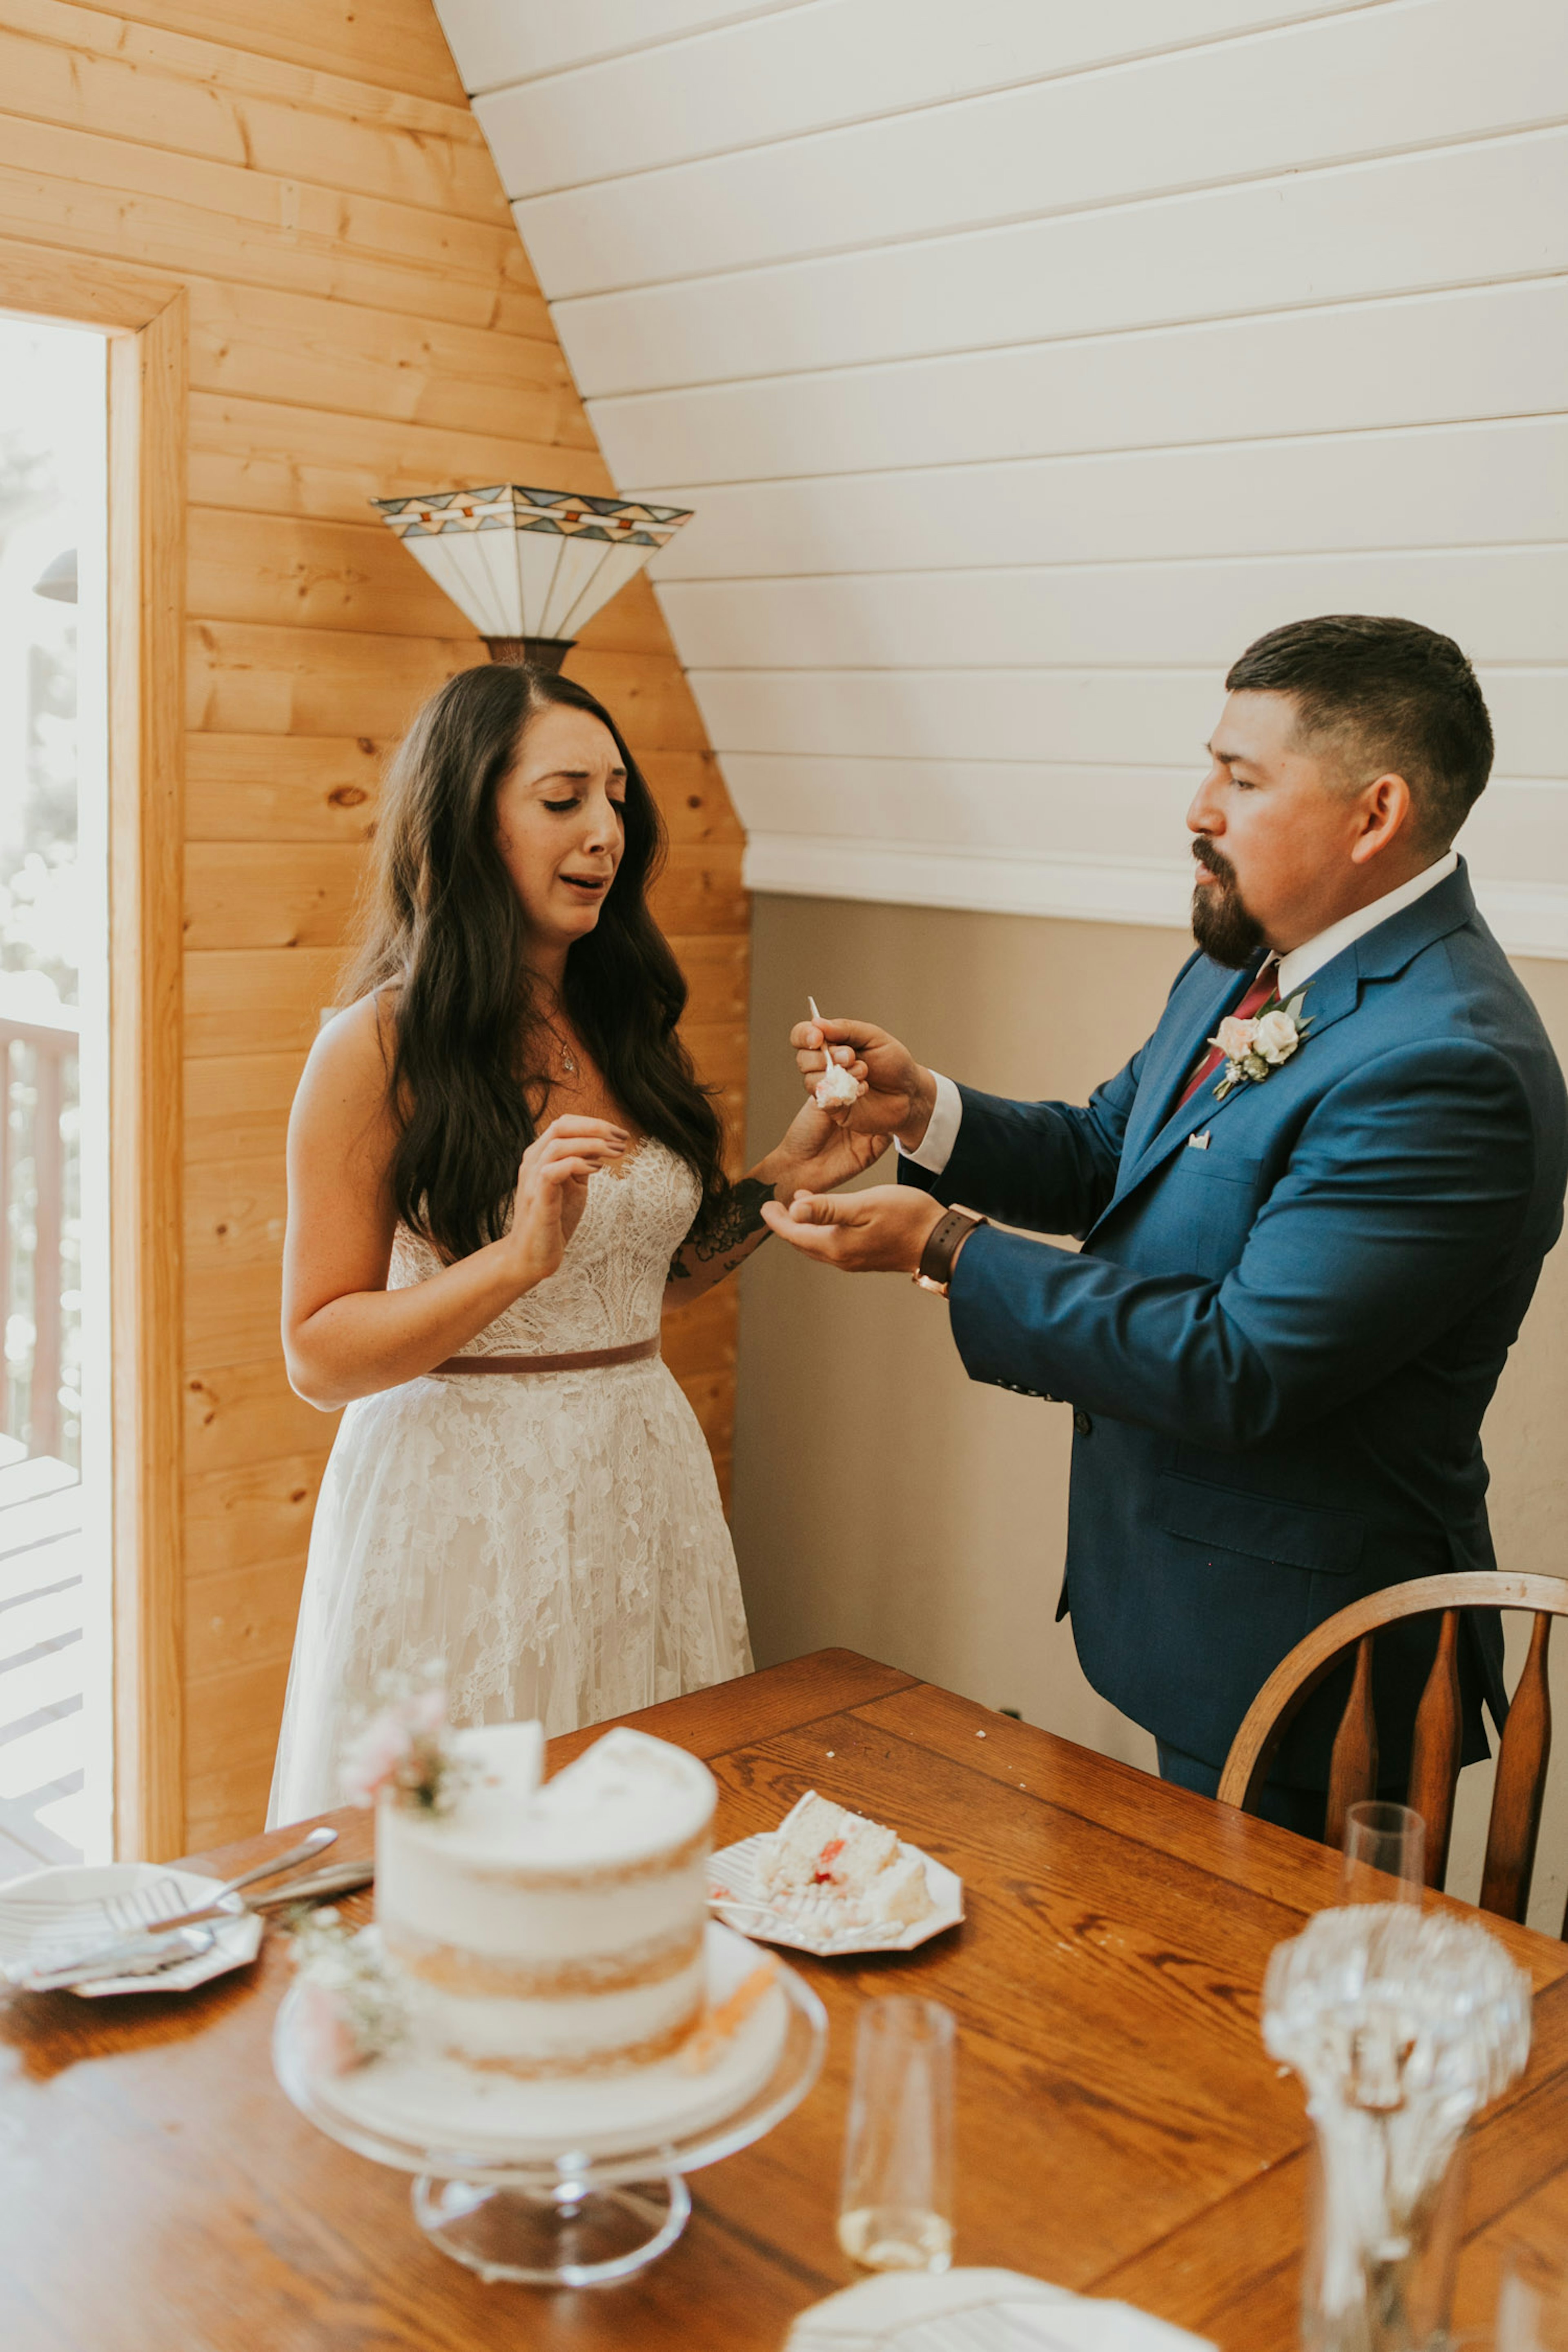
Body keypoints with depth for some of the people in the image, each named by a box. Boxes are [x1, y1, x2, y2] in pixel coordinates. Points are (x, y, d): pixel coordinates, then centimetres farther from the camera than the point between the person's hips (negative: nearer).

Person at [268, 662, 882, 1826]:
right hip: (460, 1499, -5)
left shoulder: (625, 1025, 7)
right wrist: (518, 1257, -24)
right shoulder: (380, 1049, -10)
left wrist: (779, 1181, 2)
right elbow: (320, 1355, -12)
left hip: (643, 1477, 6)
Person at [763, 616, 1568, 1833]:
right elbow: (1104, 1155, 14)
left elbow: (1239, 1371, -29)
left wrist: (944, 1248, -24)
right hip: (1186, 1601, 9)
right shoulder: (1250, 963, 4)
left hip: (1294, 1659, -9)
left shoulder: (1448, 1067, -28)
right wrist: (924, 1107, -5)